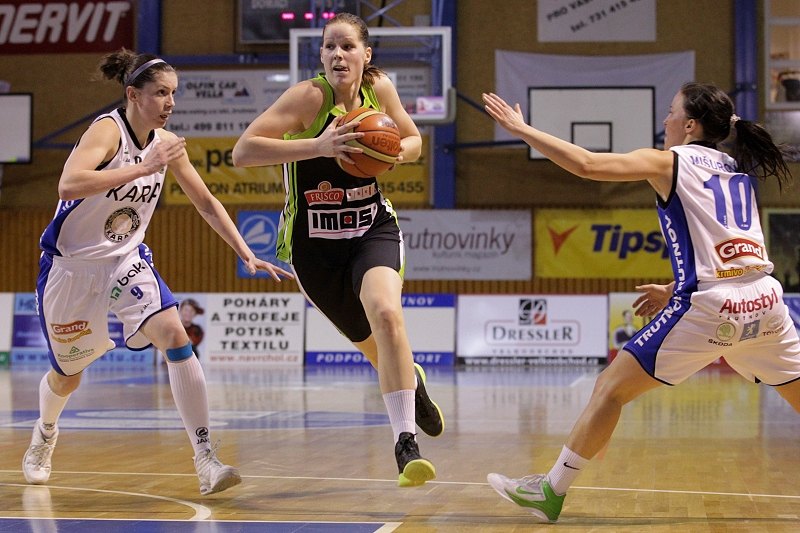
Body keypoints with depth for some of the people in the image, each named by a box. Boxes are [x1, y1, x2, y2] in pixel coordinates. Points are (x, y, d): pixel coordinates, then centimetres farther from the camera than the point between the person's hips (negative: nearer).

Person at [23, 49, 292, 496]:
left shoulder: (166, 143, -3)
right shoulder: (107, 130, -22)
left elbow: (207, 203, 9)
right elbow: (69, 186, -40)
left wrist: (247, 255, 1)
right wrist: (145, 167, -42)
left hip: (127, 258, 4)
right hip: (71, 265, -4)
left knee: (174, 336, -21)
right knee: (67, 376, 12)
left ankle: (206, 459, -22)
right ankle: (45, 434, 48)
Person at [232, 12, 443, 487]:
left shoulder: (380, 88, -7)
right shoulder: (309, 96, -20)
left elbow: (413, 140, 12)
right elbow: (243, 152, -30)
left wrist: (391, 154, -12)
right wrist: (318, 146, -38)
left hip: (373, 229, 1)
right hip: (315, 242, -1)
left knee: (385, 313, -27)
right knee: (373, 344, 12)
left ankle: (406, 442, -22)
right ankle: (410, 379, 49)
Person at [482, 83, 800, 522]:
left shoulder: (668, 161, 3)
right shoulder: (737, 168, 20)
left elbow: (585, 164, -6)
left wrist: (519, 128, 2)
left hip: (709, 308, -6)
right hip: (765, 299, 6)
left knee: (610, 388, 4)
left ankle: (552, 491, 8)